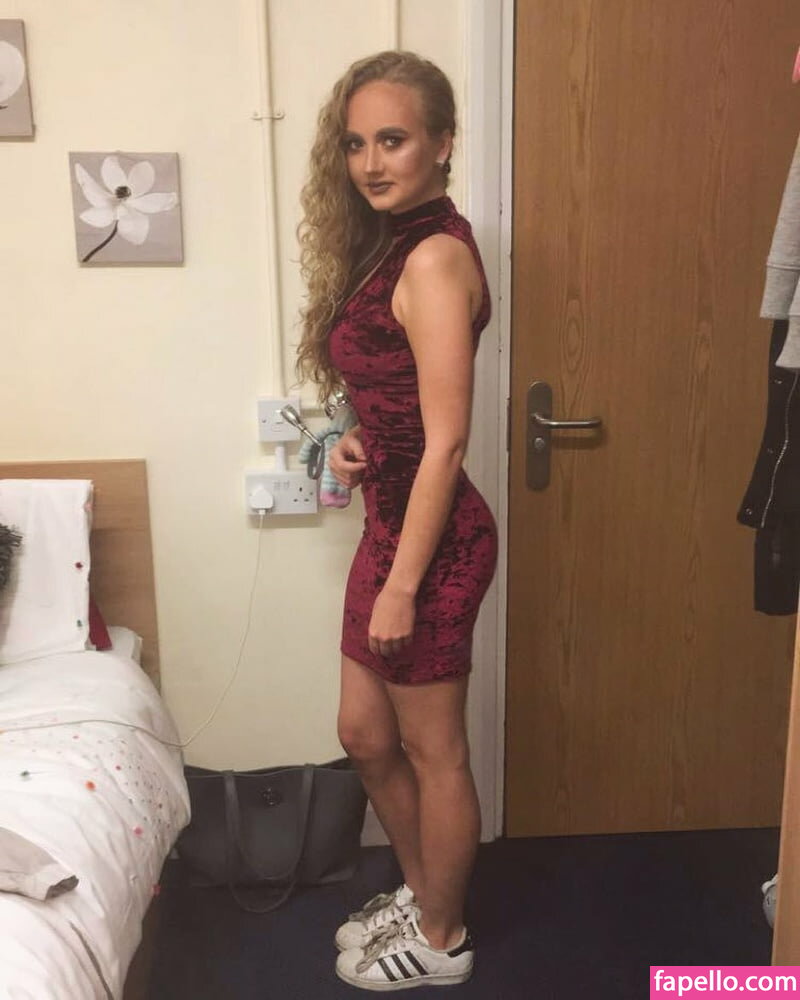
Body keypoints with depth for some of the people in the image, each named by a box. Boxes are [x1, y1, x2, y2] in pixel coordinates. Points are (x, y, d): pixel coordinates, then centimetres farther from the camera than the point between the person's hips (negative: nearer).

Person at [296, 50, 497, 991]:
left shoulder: (435, 258, -18)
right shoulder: (390, 245, 10)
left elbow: (445, 441, -21)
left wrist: (402, 585, -19)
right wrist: (356, 441, 1)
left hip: (430, 539, -9)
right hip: (391, 521, 9)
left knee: (431, 752, 10)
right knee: (366, 736, 21)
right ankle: (420, 891, 44)